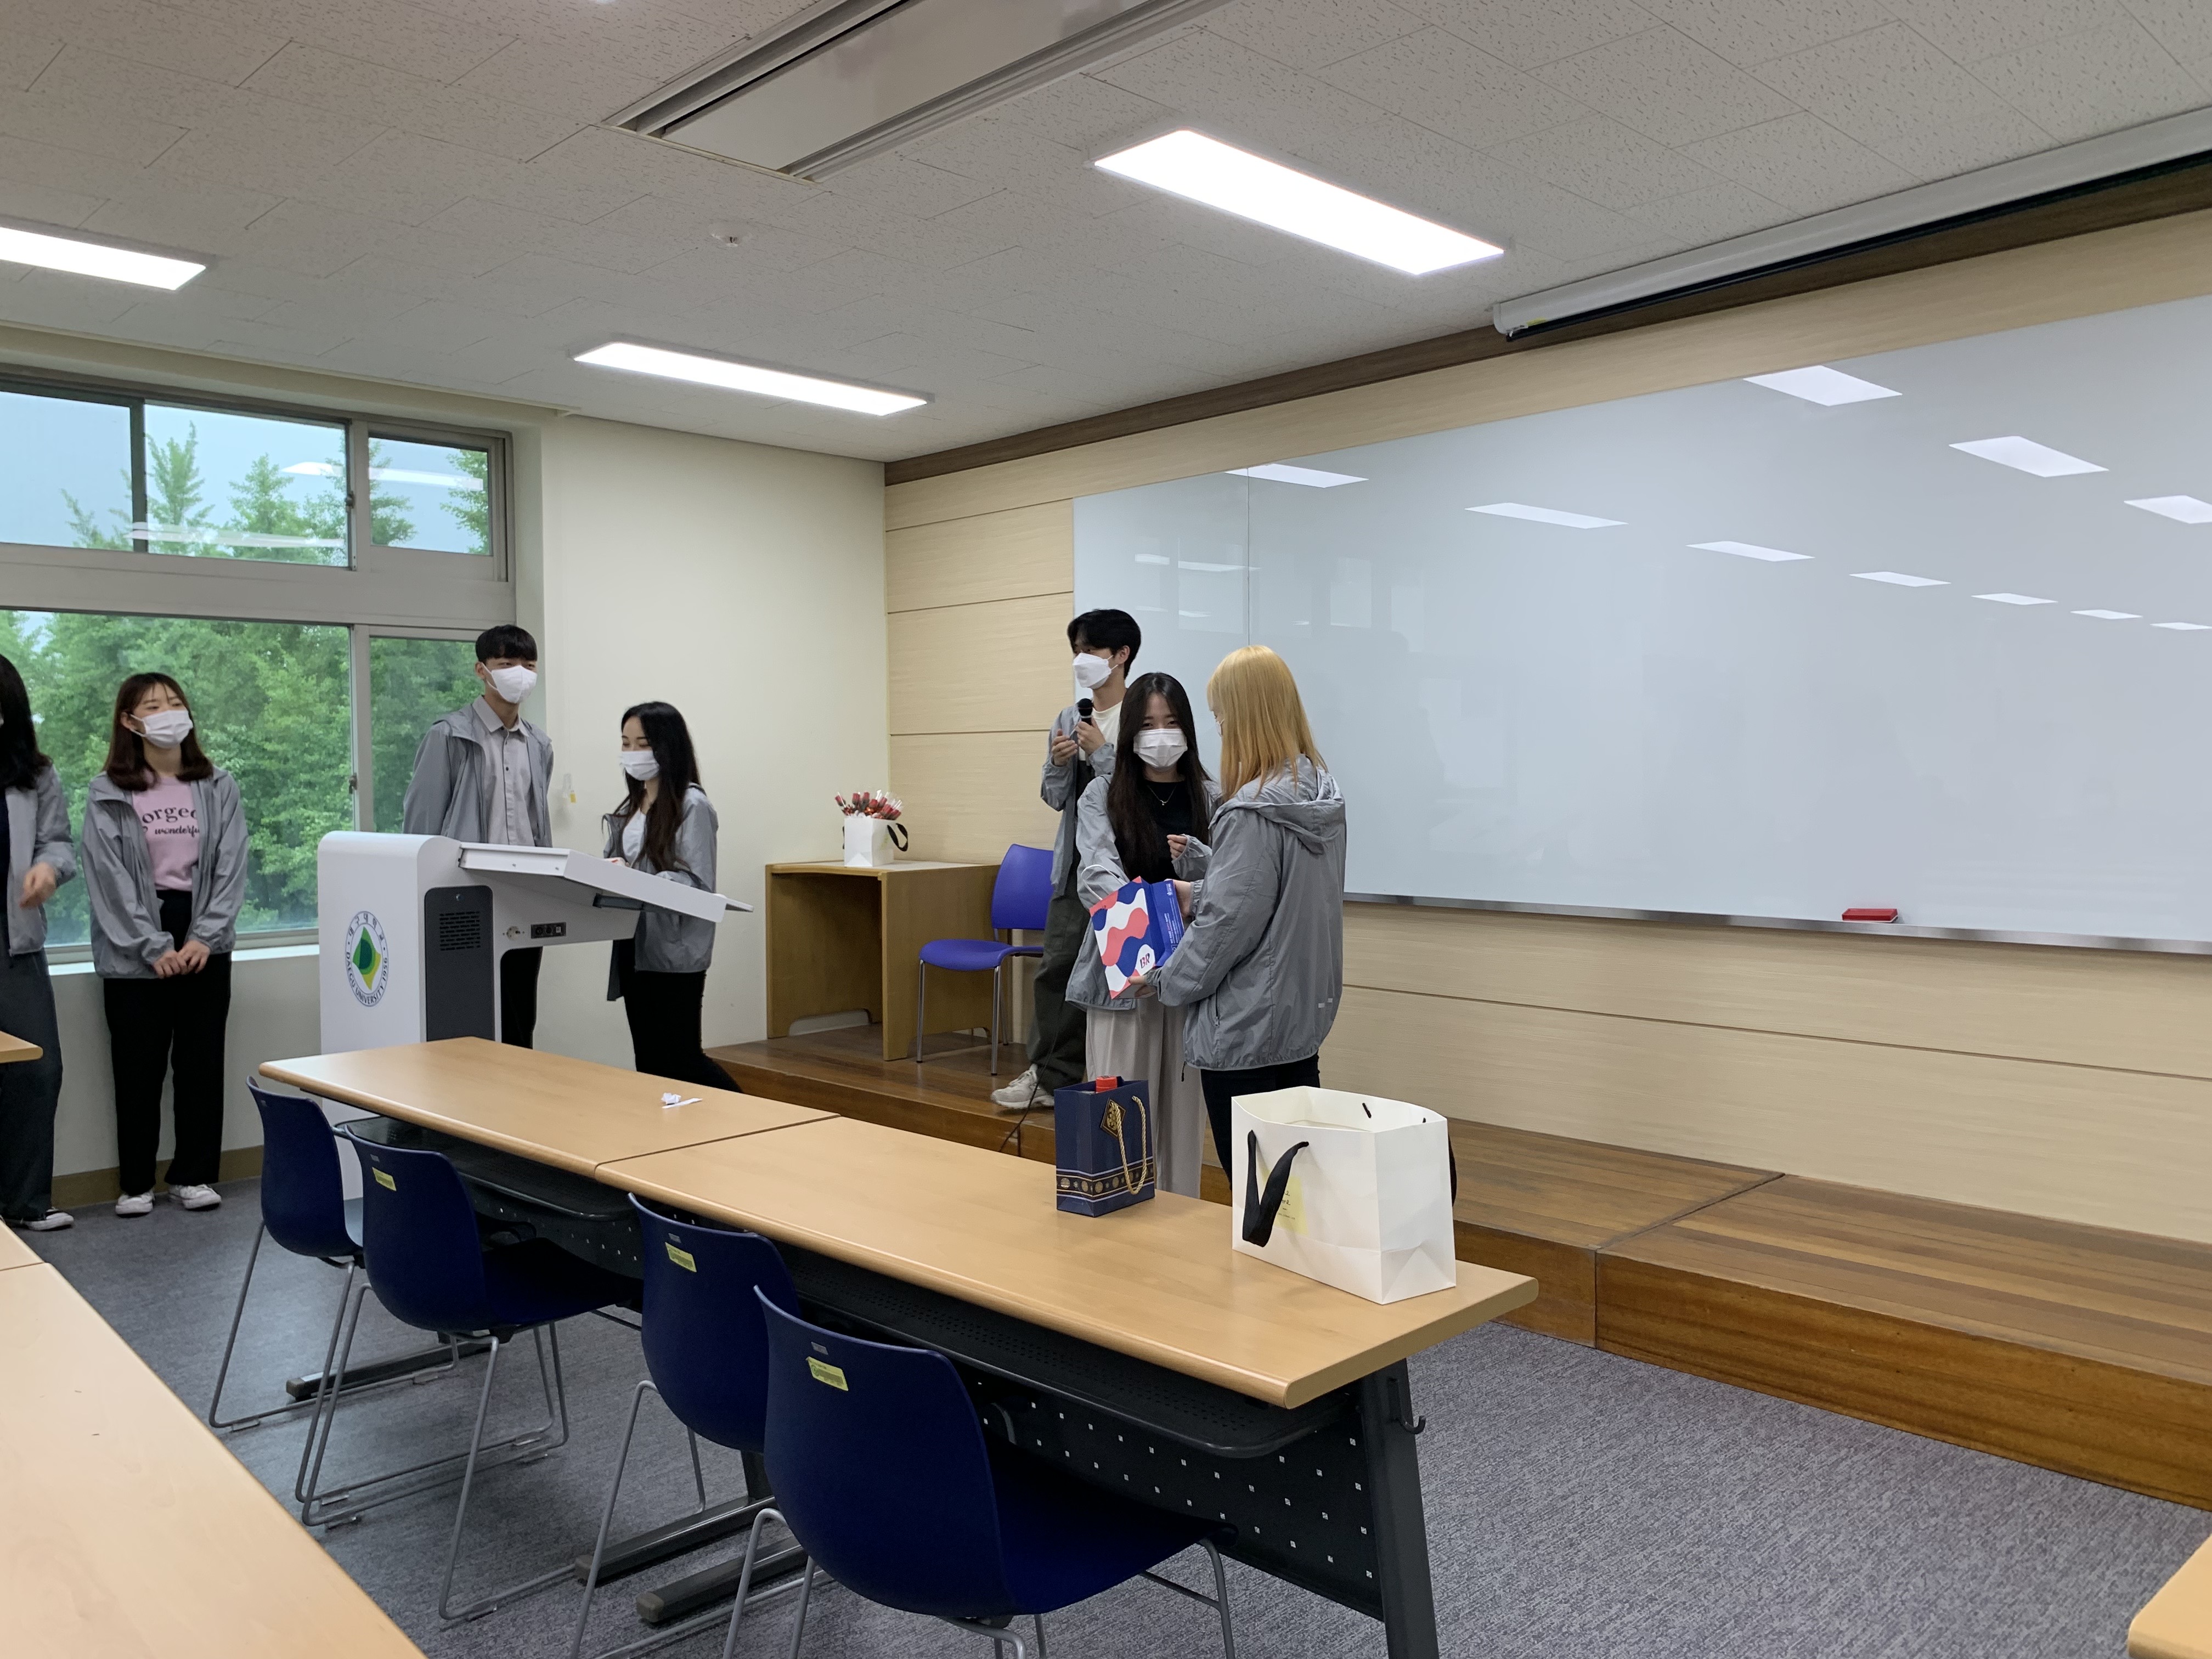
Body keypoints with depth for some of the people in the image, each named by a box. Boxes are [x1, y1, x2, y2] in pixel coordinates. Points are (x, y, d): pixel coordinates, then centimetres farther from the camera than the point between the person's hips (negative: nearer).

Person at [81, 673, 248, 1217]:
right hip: (133, 951, -2)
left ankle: (194, 1175, 17)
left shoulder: (219, 787, 5)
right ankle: (136, 1183, 15)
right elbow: (110, 878, -7)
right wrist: (154, 948, -14)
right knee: (138, 1067, 4)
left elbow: (231, 867, 1)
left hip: (204, 942, 2)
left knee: (201, 1063, 6)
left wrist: (204, 937, -10)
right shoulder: (107, 795, -1)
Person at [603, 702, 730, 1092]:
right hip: (634, 945, 8)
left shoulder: (691, 805, -10)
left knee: (678, 1060, -4)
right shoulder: (633, 805, 15)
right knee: (648, 1061, 10)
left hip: (674, 949, -8)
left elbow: (696, 882, -17)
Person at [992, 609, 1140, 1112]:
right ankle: (1051, 1073, 18)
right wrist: (1058, 764, -5)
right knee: (1056, 967, 7)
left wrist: (1101, 752, -14)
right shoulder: (1068, 720, 10)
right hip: (1076, 863, 6)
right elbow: (1055, 798, 14)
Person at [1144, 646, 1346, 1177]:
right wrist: (1197, 893, 17)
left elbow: (1228, 924, -19)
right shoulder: (1321, 795, 4)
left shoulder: (1252, 814, -21)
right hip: (1304, 1015, 8)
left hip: (1246, 1031, -8)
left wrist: (1165, 980, -3)